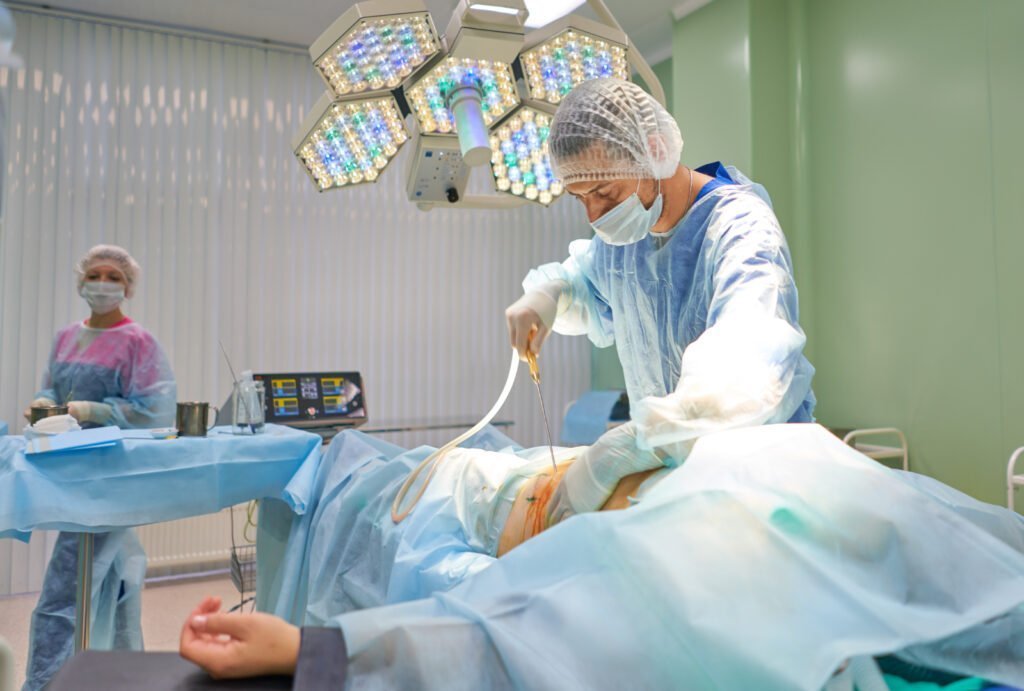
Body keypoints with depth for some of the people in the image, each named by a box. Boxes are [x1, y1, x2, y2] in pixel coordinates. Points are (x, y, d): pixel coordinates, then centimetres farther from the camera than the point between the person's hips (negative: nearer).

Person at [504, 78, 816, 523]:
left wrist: (615, 453, -43)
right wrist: (548, 293, -3)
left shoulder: (742, 230, -22)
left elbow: (746, 383, -38)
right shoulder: (622, 229, 1)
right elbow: (585, 281, 22)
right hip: (665, 455, 5)